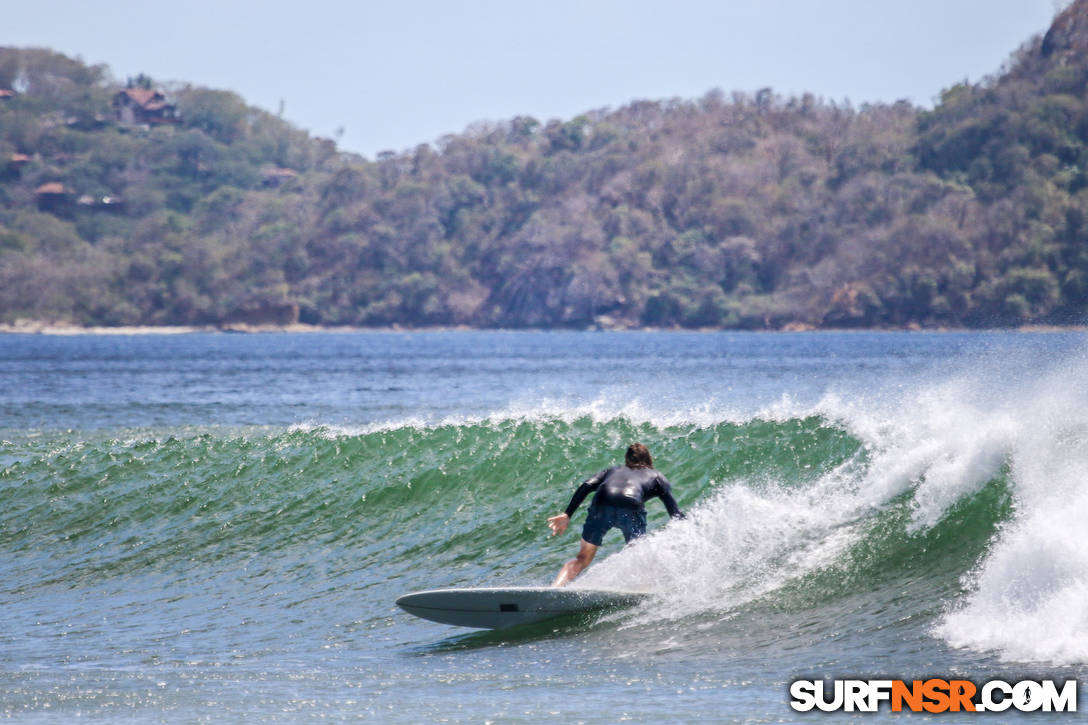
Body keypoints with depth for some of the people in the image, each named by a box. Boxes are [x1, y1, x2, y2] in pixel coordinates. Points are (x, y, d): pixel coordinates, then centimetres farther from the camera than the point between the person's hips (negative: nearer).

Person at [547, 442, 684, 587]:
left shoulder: (613, 471, 37)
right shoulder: (657, 477, 32)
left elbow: (586, 486, 18)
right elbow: (675, 512, 19)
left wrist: (567, 515, 13)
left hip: (602, 504, 2)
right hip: (631, 509, -2)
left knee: (582, 559, 14)